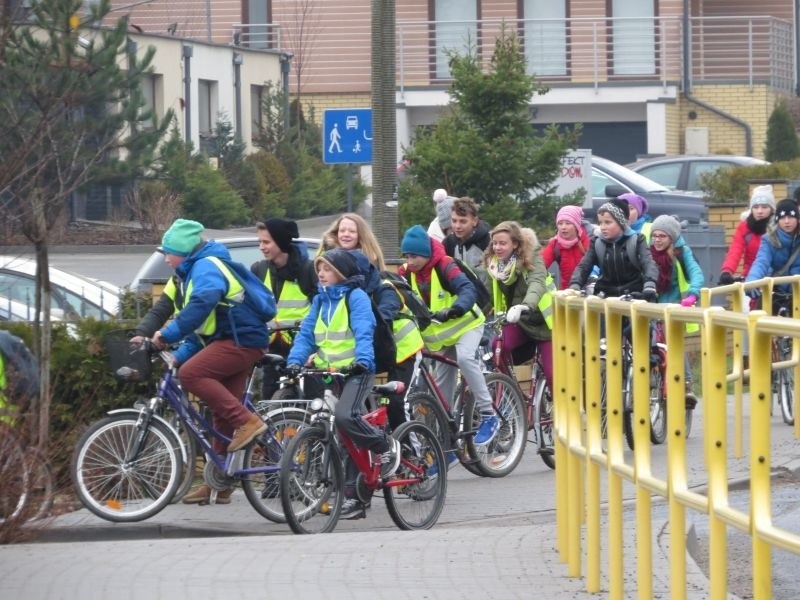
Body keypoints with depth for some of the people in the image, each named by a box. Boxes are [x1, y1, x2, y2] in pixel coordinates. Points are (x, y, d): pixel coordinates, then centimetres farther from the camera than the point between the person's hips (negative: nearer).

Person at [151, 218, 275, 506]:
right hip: (235, 341, 11)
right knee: (222, 416, 11)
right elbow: (201, 326, 26)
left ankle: (247, 420, -24)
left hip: (241, 340, -11)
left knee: (191, 374, -26)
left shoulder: (207, 266, -12)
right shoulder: (195, 271, 23)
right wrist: (181, 355, 13)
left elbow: (202, 303, -32)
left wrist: (169, 333, -32)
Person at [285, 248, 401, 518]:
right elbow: (306, 334, 7)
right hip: (327, 373, 7)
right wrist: (294, 361, -8)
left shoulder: (355, 297, -5)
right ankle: (353, 496, 10)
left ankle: (385, 445, -5)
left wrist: (363, 360, -32)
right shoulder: (320, 300, 14)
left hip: (356, 371, -7)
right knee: (344, 439, 6)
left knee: (345, 417, -30)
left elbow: (364, 332, -17)